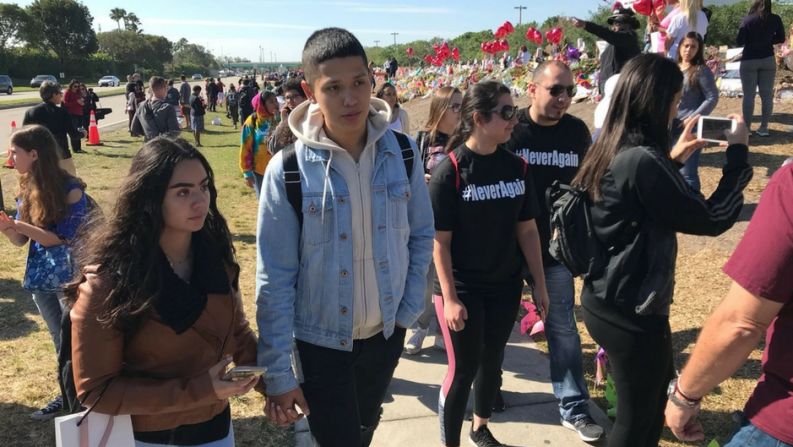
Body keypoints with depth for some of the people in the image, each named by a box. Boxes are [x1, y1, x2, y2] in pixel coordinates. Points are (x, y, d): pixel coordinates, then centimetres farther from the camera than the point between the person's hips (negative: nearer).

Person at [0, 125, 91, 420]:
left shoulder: (70, 190, -17)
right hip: (40, 277, 7)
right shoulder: (27, 190, 3)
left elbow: (60, 238, -18)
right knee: (60, 340, 19)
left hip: (70, 277, -7)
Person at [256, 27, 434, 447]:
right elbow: (274, 278, -14)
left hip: (386, 333, 4)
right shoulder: (287, 170, -17)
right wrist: (278, 373, -13)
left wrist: (409, 309, -1)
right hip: (319, 341, -4)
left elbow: (421, 234, 4)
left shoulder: (402, 152, -8)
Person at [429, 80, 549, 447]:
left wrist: (540, 284, 6)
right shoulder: (449, 171, -16)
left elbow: (527, 229, 5)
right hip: (462, 290, -5)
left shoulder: (516, 166, -1)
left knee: (492, 362, 18)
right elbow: (439, 241, -14)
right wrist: (449, 297, -16)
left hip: (505, 286, 5)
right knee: (463, 370, 4)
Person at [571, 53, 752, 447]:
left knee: (654, 394, 28)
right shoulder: (642, 161, -26)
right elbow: (711, 219, -17)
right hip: (632, 310, -9)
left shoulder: (610, 151, 3)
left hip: (606, 299, 9)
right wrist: (738, 153, -7)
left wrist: (671, 159, 14)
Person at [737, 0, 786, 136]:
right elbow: (781, 38, 8)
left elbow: (740, 41, -8)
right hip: (768, 60, 3)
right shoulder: (775, 19, -1)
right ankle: (764, 128, 7)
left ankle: (747, 127, -1)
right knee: (767, 95, 6)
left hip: (749, 61, -2)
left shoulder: (747, 20, -10)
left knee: (749, 95, 1)